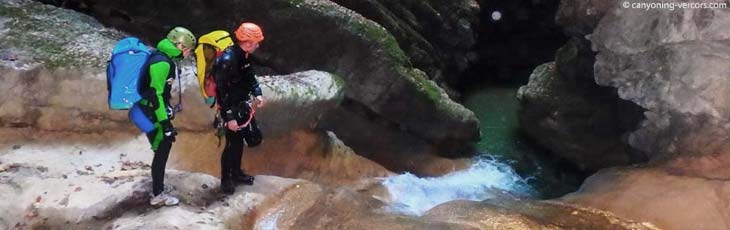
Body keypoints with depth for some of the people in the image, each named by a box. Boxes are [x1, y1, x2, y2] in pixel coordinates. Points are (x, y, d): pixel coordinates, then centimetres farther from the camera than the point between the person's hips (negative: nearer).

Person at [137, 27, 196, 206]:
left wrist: (168, 112, 22)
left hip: (155, 110, 10)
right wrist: (165, 122, -23)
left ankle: (158, 187, 28)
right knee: (162, 151, -3)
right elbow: (155, 94, -24)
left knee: (165, 146, 16)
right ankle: (158, 195, 7)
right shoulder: (161, 63, -22)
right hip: (152, 113, -10)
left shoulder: (165, 58, 9)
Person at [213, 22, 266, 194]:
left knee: (240, 141, 18)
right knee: (233, 143, 1)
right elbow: (222, 92, -25)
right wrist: (229, 117, -24)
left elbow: (250, 76, 15)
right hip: (231, 108, -9)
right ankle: (226, 180, 18)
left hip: (242, 105, 9)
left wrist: (257, 94, -2)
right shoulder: (227, 60, -27)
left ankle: (236, 172, 35)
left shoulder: (243, 55, 0)